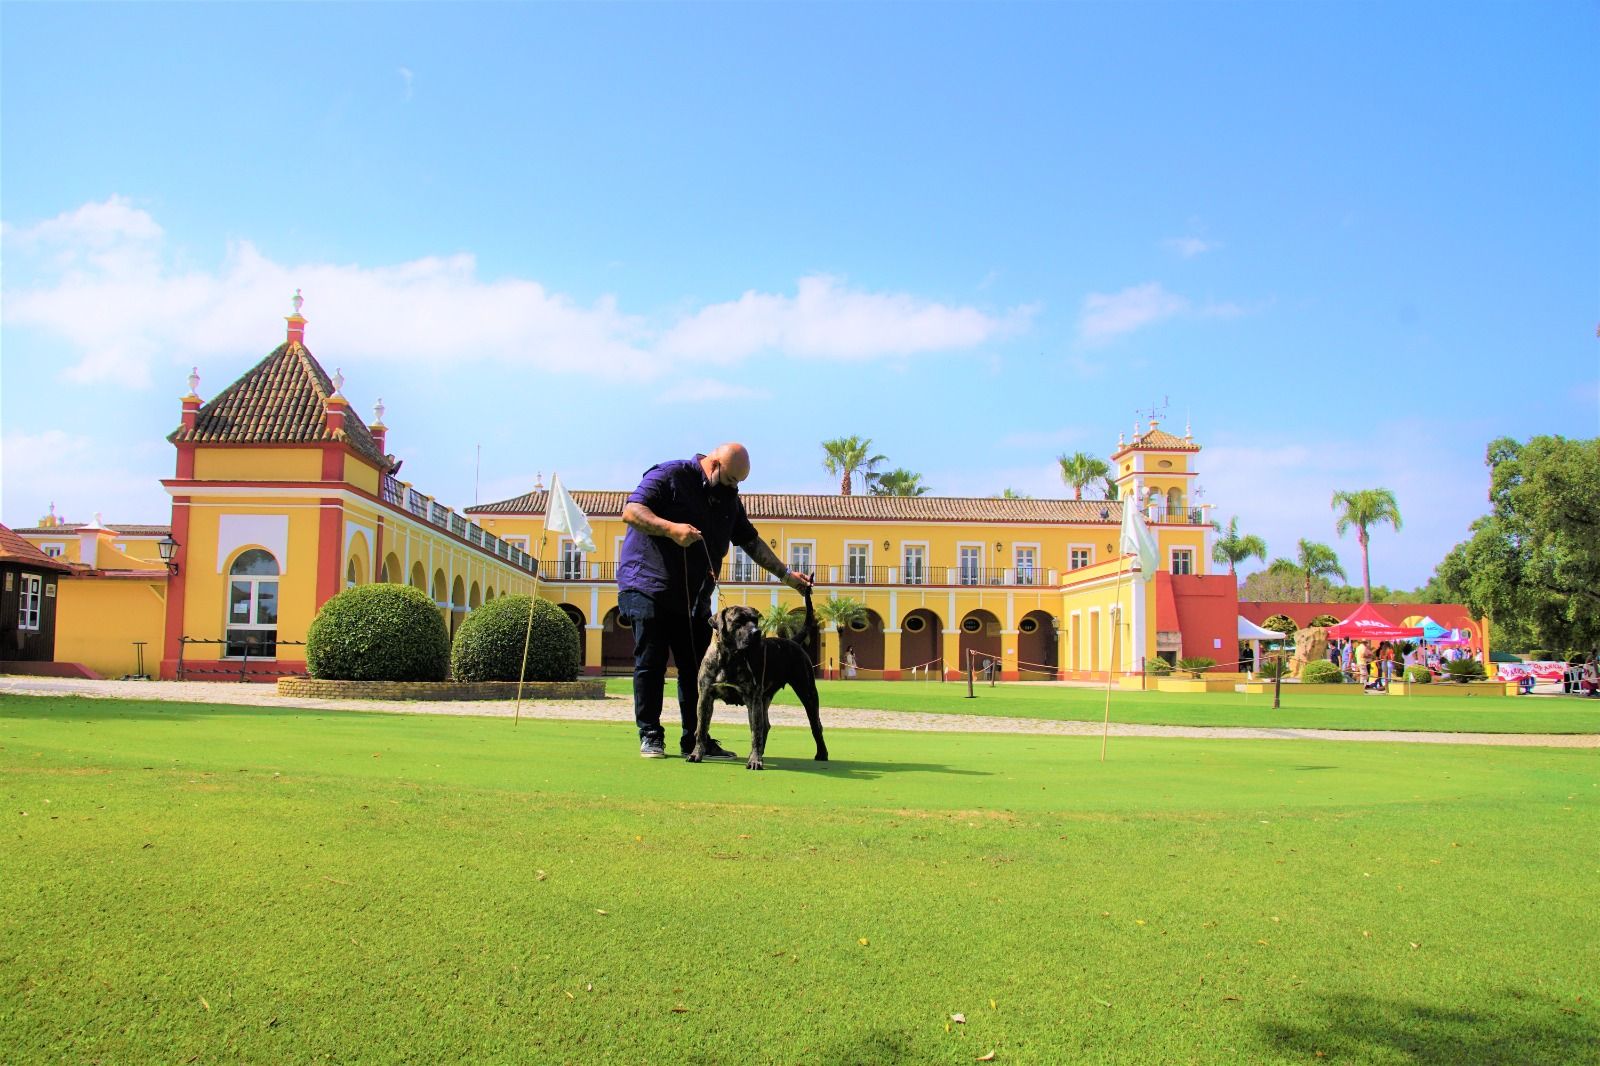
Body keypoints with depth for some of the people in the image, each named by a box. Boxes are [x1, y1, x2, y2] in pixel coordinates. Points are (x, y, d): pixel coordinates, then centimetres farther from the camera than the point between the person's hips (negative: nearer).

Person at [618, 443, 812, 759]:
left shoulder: (729, 498, 12)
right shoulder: (669, 476, -8)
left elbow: (751, 540, 18)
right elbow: (630, 511, -17)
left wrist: (786, 575, 14)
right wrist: (671, 528, -31)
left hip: (694, 597, 6)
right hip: (650, 588, -6)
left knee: (697, 668, 3)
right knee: (650, 664, -3)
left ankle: (695, 739, 10)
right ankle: (650, 736, 6)